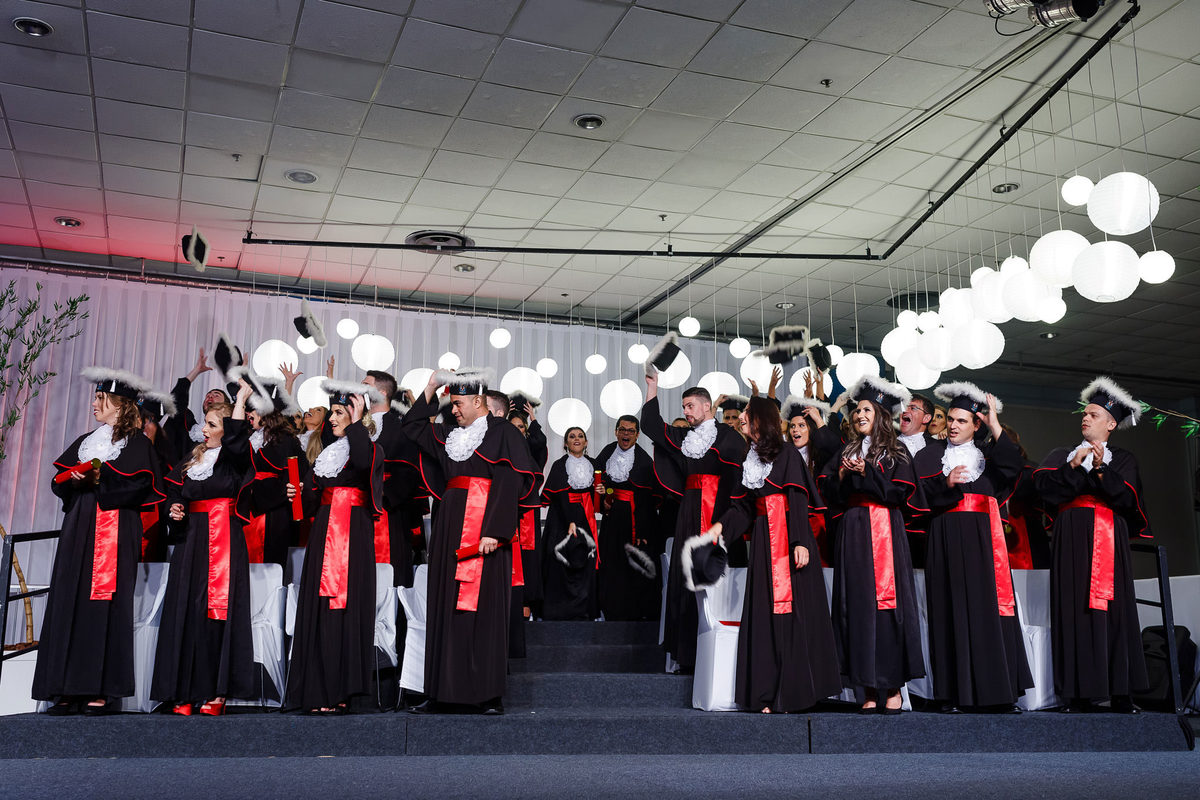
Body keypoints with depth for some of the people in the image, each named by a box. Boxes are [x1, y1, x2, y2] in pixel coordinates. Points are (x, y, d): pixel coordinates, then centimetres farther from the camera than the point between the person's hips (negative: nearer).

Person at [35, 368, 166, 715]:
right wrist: (74, 478, -4)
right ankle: (70, 690, 2)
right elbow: (60, 481, 17)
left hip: (116, 529, -6)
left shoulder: (136, 443, 3)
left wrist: (100, 477, -12)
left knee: (106, 602, -9)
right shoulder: (85, 442, 22)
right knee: (69, 601, 0)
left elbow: (139, 484, -10)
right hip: (79, 527, 6)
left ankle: (102, 689, -8)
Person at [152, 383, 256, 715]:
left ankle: (217, 691, -5)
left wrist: (241, 400, -15)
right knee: (187, 609, 0)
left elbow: (235, 438, -22)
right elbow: (175, 491, 28)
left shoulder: (234, 459, 0)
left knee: (219, 609, -9)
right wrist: (174, 508, 7)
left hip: (224, 540, -6)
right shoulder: (193, 459, 18)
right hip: (192, 540, 6)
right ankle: (185, 691, 3)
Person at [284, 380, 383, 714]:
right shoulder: (328, 452, 21)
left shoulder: (368, 447, 1)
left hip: (353, 536, -7)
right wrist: (302, 491, 5)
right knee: (319, 609, 2)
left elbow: (363, 461, -26)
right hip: (324, 534, 7)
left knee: (344, 608, -10)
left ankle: (339, 691, -7)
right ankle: (319, 689, 6)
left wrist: (356, 422, -16)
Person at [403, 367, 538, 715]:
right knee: (445, 606, 6)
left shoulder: (503, 432, -3)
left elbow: (510, 485, -12)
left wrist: (494, 530, -20)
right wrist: (430, 388, 18)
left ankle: (489, 695, 0)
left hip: (484, 528, -6)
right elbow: (412, 425, 29)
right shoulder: (450, 435, 17)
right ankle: (442, 692, 11)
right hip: (450, 528, 7)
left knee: (484, 607, -6)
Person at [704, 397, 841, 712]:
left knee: (793, 612, -5)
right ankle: (768, 694, 5)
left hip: (788, 540, -6)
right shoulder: (750, 458, 16)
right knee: (764, 615, 3)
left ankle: (794, 692, -1)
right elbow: (744, 506, 14)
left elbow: (798, 500, -11)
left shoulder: (786, 454, -3)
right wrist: (721, 525, -1)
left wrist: (800, 542, -19)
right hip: (763, 541, 6)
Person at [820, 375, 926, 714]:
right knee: (858, 606, -1)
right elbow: (828, 493, 12)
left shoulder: (896, 452, 6)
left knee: (887, 604, -8)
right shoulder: (846, 453, 18)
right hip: (853, 534, 4)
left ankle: (893, 688, -2)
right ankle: (869, 690, 3)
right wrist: (841, 474, -6)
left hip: (885, 532, -4)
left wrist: (866, 472, -11)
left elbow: (900, 491, -6)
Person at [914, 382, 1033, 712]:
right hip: (947, 540, -1)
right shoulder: (930, 455, 13)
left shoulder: (988, 455, 16)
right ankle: (953, 694, -4)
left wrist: (995, 426, -7)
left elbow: (1013, 468, -6)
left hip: (983, 540, 1)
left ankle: (995, 691, 1)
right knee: (951, 611, -5)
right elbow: (917, 494, 1)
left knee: (988, 608, -4)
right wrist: (946, 483, -15)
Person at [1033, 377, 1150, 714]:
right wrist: (1074, 466, -11)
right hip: (1072, 540, 0)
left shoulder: (1123, 460, 15)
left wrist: (1101, 470, -14)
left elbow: (1128, 498, -2)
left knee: (1113, 609, -6)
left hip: (1109, 541, 0)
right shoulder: (1062, 455, 18)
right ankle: (1078, 693, -8)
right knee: (1074, 610, -7)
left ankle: (1119, 693, -3)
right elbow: (1044, 485, 0)